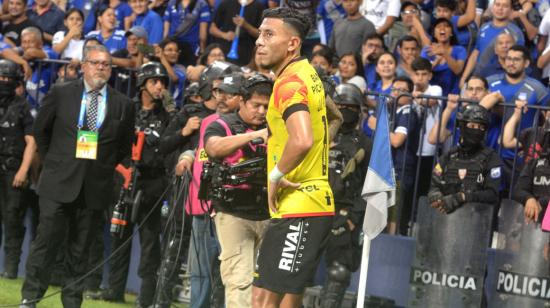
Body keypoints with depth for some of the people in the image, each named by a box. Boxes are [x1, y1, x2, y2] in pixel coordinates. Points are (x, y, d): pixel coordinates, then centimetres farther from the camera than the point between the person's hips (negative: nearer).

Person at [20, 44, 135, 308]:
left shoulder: (123, 105, 5)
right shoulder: (60, 94, 3)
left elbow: (125, 147, 15)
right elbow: (40, 130, 13)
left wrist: (107, 171, 10)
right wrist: (52, 161, 11)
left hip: (95, 187, 1)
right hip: (58, 184, -1)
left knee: (80, 250, 5)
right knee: (46, 240, -4)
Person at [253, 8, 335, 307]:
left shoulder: (290, 81, -15)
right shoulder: (308, 74, 16)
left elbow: (303, 140, -32)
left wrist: (276, 174, -16)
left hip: (297, 210, -11)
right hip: (313, 206, 11)